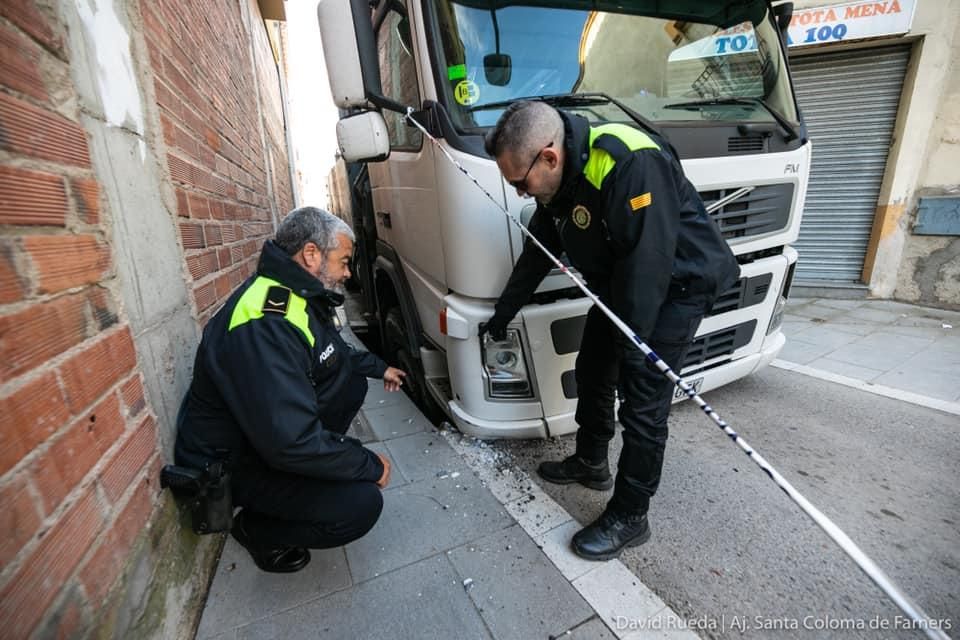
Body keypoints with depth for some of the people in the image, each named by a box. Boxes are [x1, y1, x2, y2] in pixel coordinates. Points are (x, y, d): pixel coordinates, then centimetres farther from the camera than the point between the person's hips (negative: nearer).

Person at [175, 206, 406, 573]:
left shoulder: (302, 294, -2)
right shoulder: (266, 323, -34)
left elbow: (336, 353, 19)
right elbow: (291, 443, -35)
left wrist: (379, 367, 18)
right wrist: (370, 466, -23)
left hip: (267, 427, 9)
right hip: (228, 463, -9)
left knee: (352, 381, 3)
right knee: (361, 504, -21)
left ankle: (307, 470, 12)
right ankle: (257, 529, 6)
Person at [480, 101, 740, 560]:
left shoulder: (629, 164, -31)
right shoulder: (558, 183, -2)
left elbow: (648, 263, -31)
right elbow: (537, 255, 8)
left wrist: (631, 349, -23)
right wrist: (502, 315, 14)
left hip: (678, 284, -8)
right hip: (620, 285, 9)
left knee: (642, 401, -6)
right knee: (591, 371, 14)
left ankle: (629, 518, 12)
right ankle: (590, 463, 36)